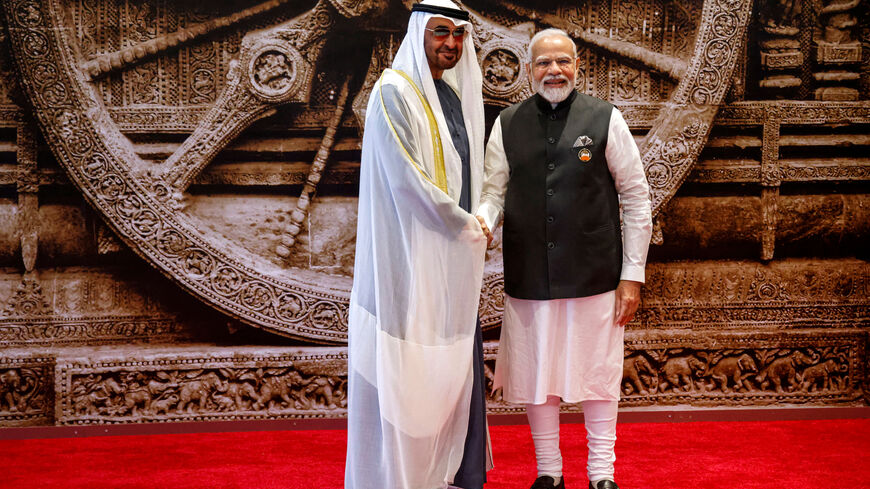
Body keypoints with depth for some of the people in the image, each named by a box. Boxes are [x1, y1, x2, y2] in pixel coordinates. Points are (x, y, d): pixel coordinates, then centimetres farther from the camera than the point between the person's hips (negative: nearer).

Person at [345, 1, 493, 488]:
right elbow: (408, 179, -17)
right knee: (406, 374, -3)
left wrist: (475, 225, 4)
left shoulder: (456, 95, 14)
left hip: (455, 256, 8)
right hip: (411, 256, -8)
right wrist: (469, 227, -9)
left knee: (456, 367, 10)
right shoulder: (394, 92, -10)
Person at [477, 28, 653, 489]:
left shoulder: (605, 119, -1)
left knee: (597, 374, 6)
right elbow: (493, 191, 6)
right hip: (528, 278, 2)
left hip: (594, 276, -2)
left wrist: (633, 274, -1)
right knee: (536, 378, 9)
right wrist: (479, 225, -18)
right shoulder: (507, 125, 5)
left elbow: (636, 198, 2)